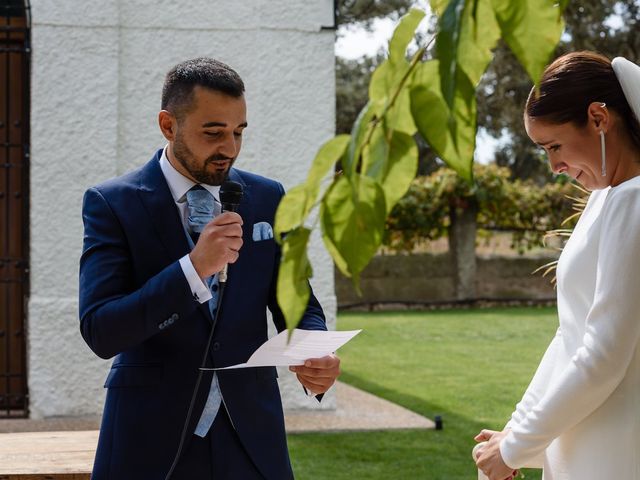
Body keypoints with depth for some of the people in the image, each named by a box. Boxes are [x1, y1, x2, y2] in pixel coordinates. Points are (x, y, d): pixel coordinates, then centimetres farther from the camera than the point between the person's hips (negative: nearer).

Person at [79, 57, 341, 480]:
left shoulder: (268, 199, 4)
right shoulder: (112, 204, -7)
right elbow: (99, 331, -15)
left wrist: (317, 357, -14)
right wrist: (194, 267, -26)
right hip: (151, 442, -3)